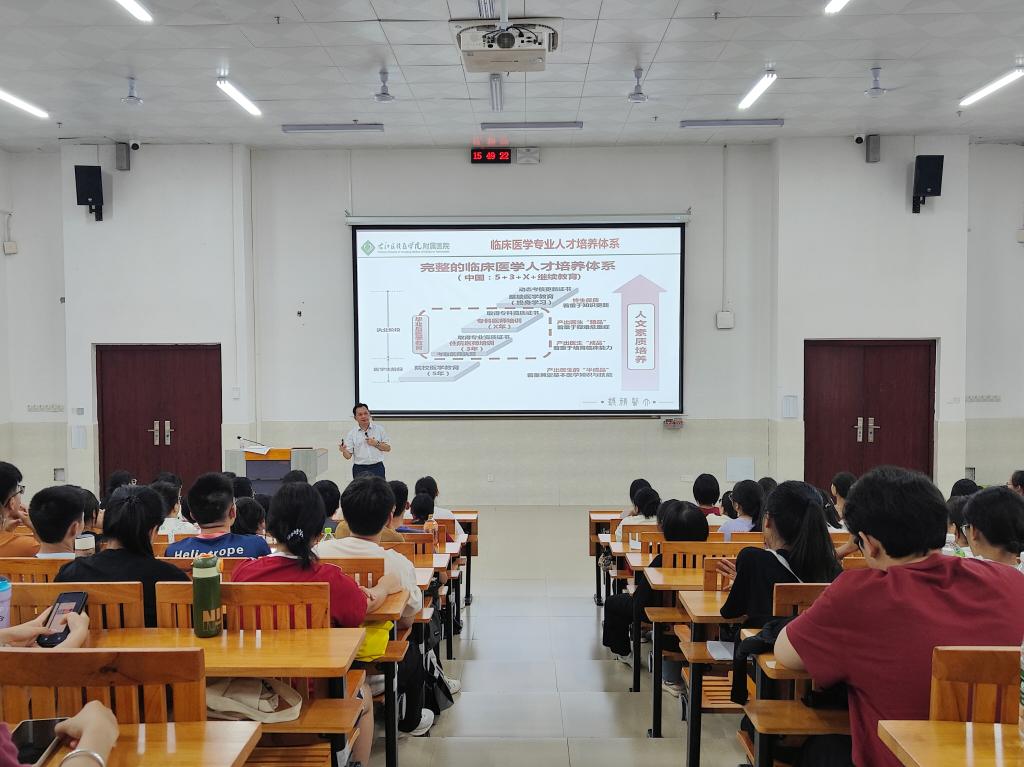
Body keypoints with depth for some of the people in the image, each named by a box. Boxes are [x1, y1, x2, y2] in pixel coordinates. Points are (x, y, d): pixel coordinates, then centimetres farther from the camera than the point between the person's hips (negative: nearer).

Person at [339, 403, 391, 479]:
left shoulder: (379, 429, 2)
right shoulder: (351, 433, 1)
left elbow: (388, 448, 4)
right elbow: (348, 456, -2)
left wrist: (376, 444, -12)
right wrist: (344, 451, -24)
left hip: (377, 467, 0)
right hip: (360, 469, 0)